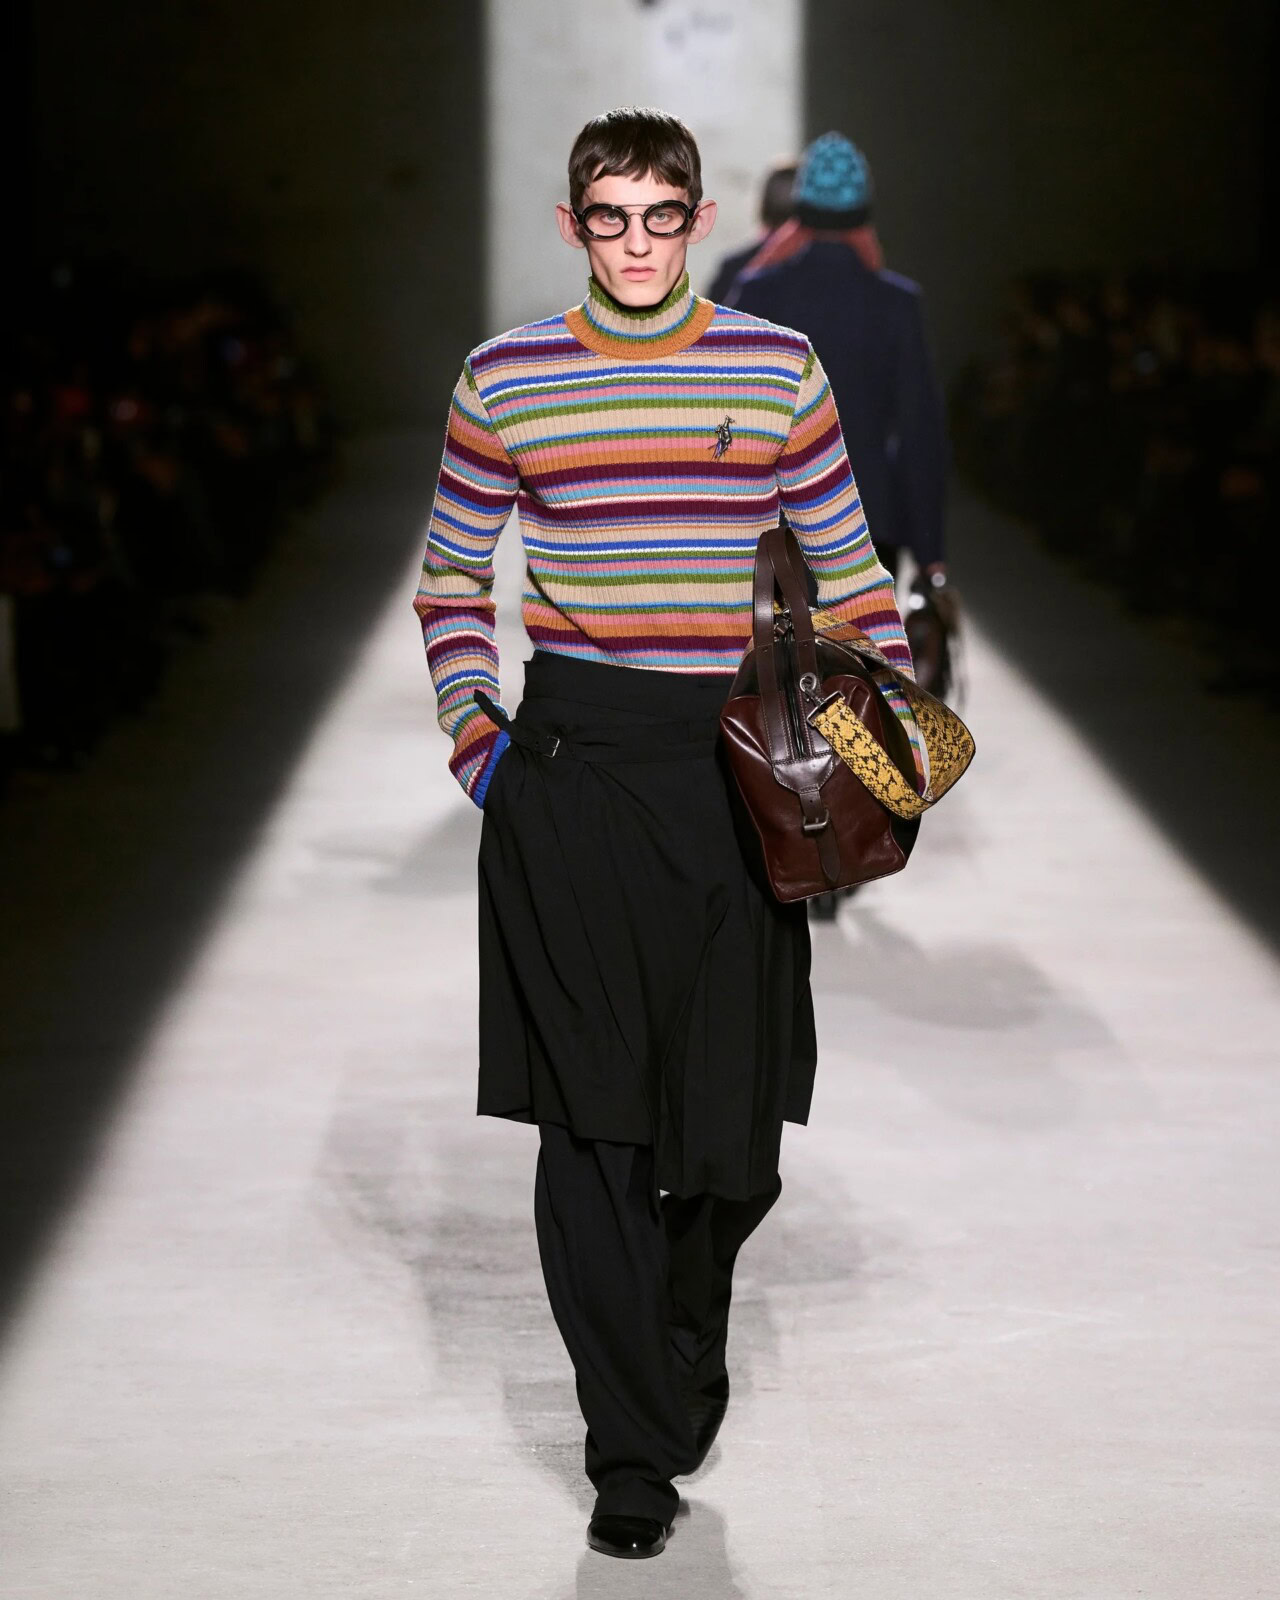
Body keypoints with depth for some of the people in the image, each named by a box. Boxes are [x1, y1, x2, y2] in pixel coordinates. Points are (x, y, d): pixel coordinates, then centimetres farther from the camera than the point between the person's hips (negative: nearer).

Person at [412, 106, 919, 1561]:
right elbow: (451, 576, 12)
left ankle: (693, 1330, 36)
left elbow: (847, 567, 8)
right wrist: (474, 735, 3)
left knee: (735, 1114, 4)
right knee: (590, 1119, -2)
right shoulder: (504, 381, 3)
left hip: (733, 765, 1)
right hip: (570, 768, 0)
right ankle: (631, 1455, 6)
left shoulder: (778, 370, 3)